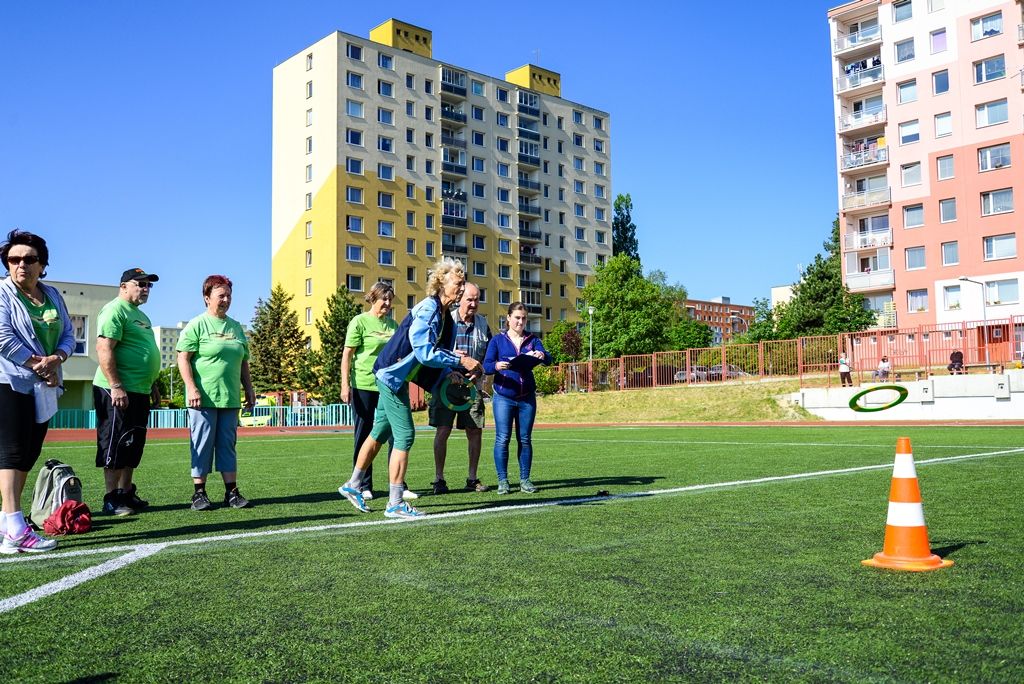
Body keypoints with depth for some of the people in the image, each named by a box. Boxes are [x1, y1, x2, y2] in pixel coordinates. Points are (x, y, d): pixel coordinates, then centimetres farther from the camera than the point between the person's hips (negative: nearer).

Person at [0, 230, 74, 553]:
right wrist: (37, 364, -14)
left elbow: (68, 334, 11)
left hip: (44, 387, 7)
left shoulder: (52, 295, 15)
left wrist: (56, 359, -9)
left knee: (29, 454, 10)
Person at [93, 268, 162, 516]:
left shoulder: (139, 314, 20)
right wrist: (116, 387, -24)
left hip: (139, 392, 10)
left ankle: (127, 493, 22)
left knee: (133, 447, 14)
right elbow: (104, 349, -20)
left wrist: (152, 385, 24)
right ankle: (112, 500, 2)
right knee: (115, 446, -4)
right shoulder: (116, 310, -10)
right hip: (118, 392, -10)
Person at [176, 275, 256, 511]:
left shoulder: (236, 327, 15)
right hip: (203, 398, -5)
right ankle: (199, 493, 9)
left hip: (230, 398, 6)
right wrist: (191, 388, -16)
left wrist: (249, 390, 18)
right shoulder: (197, 325, -2)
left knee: (228, 445, 9)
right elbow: (183, 358, -8)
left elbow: (243, 362, 21)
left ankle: (231, 492, 14)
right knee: (202, 445, 0)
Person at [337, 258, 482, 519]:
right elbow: (425, 353, -29)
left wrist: (451, 372, 1)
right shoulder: (427, 310, -22)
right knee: (405, 436, -7)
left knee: (380, 432, 18)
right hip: (392, 376, -10)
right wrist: (460, 360, -24)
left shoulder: (444, 315, 8)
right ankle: (395, 504, 0)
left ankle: (352, 485, 32)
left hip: (394, 377, 10)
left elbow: (433, 351, 16)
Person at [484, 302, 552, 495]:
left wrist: (542, 355, -29)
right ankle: (502, 481, 3)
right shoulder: (498, 340, 5)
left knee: (525, 439, 4)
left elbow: (548, 360, -5)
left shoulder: (532, 340, 10)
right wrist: (497, 366, -26)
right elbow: (486, 366, -3)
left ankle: (525, 479, 11)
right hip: (503, 397, -2)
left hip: (527, 398, 2)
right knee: (502, 439, -4)